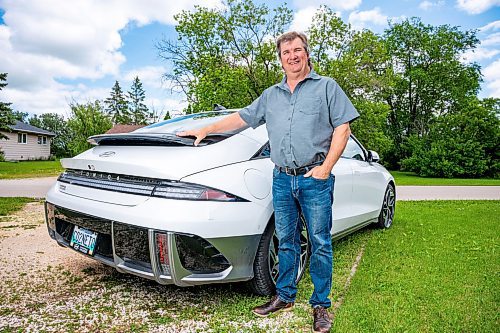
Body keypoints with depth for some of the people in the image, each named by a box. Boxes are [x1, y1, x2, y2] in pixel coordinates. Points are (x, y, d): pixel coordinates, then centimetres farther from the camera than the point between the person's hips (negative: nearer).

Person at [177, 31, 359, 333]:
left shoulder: (327, 87, 5)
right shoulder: (271, 95, 19)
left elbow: (342, 127, -2)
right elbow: (242, 118, 23)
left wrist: (326, 167, -11)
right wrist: (206, 130, 18)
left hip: (315, 178, -4)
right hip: (282, 179, 4)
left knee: (320, 243, 1)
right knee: (286, 241, 11)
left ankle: (321, 305, 16)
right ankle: (285, 296, 25)